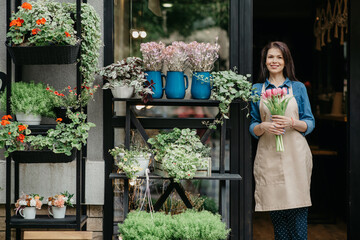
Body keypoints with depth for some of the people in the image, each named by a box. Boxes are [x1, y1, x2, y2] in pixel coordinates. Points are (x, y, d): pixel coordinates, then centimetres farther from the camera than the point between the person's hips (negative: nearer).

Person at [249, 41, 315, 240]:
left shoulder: (298, 88, 9)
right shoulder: (257, 89, 11)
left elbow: (310, 123, 7)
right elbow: (252, 127, 11)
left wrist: (292, 122, -12)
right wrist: (263, 127, -11)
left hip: (295, 155, -1)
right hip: (268, 156, 1)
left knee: (298, 212, -5)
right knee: (276, 213, 2)